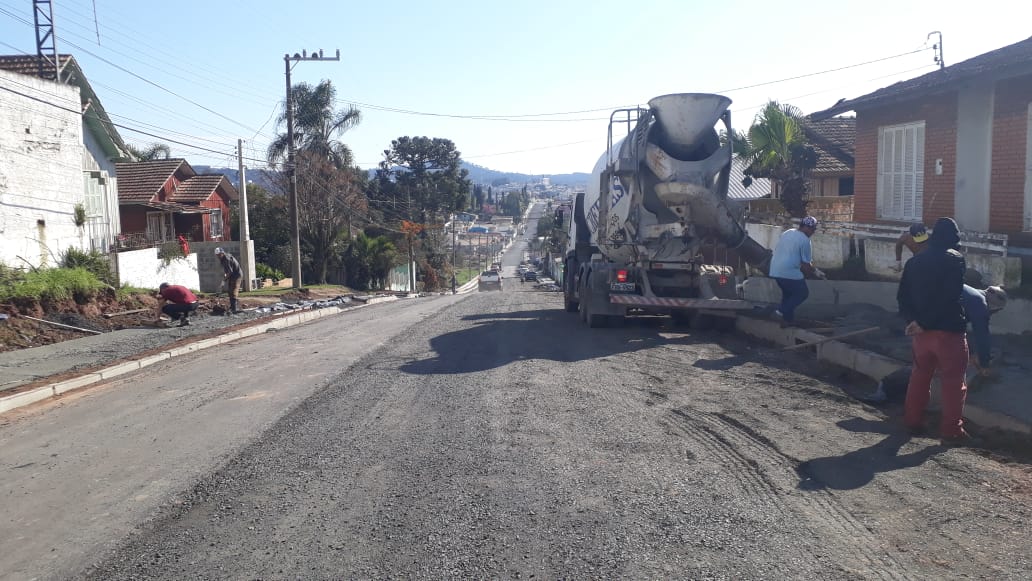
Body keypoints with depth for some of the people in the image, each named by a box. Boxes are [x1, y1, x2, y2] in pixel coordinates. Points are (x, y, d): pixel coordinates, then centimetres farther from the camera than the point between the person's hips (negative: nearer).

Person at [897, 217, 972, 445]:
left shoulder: (914, 261, 10)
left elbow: (902, 295, 6)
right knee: (953, 381, 2)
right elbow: (949, 297, -18)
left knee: (920, 375, 17)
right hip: (949, 330, -6)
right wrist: (923, 323, -14)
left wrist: (912, 320, -4)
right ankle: (951, 431, 3)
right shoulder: (955, 259, -9)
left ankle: (912, 422, 22)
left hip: (920, 330, 6)